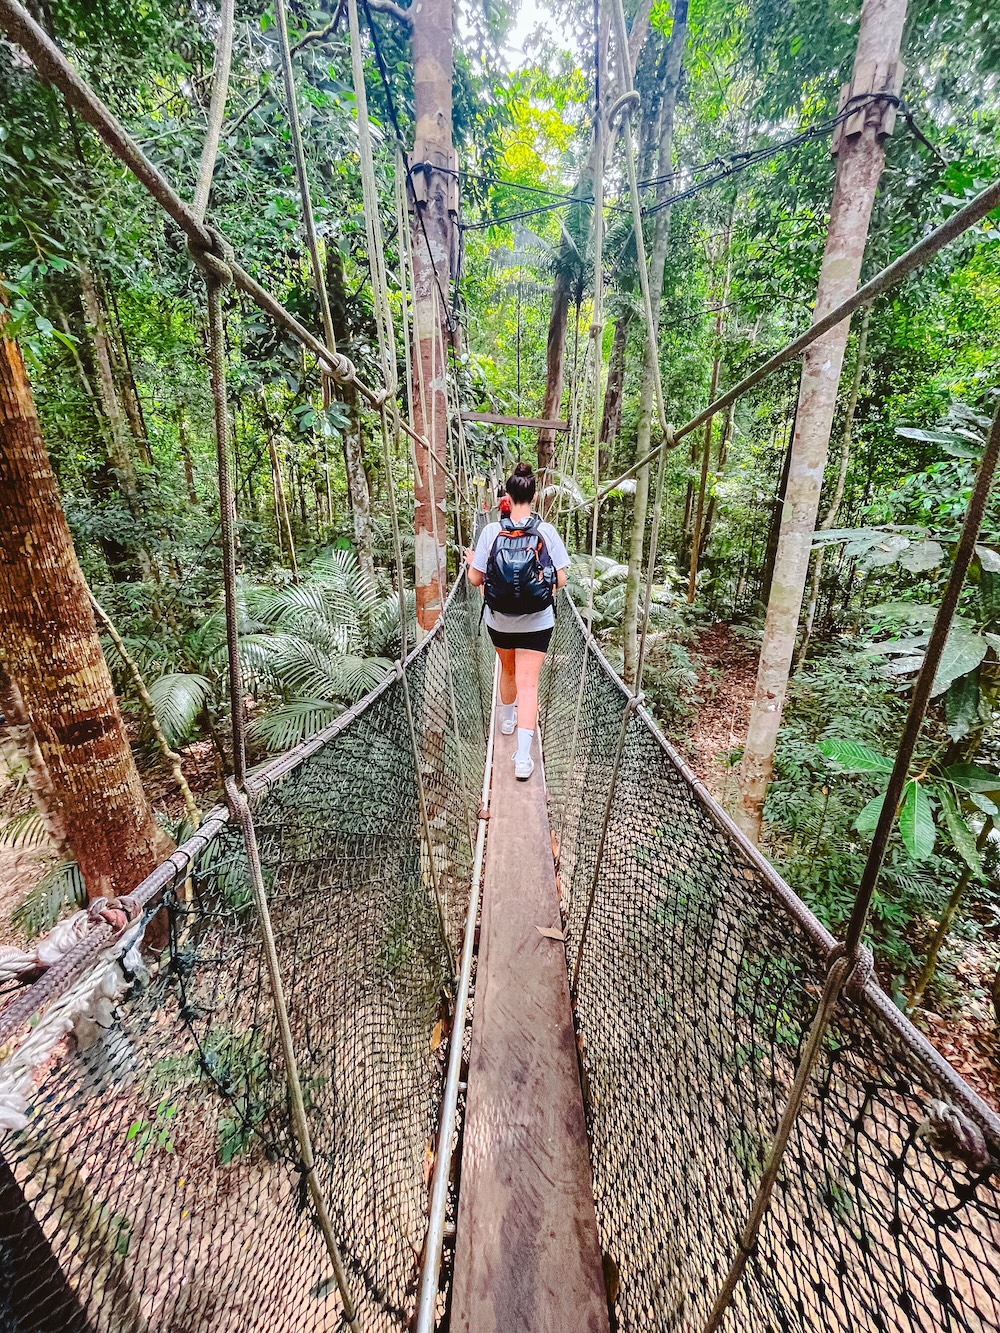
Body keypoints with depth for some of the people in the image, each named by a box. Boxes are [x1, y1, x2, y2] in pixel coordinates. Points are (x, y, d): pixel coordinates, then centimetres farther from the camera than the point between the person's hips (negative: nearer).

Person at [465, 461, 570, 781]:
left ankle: (507, 719, 48)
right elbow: (561, 581, -7)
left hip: (499, 620, 2)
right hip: (537, 622, -1)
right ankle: (523, 757, -4)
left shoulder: (491, 531, -10)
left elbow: (475, 580, -5)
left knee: (508, 671, 25)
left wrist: (471, 562, 16)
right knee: (528, 683, 1)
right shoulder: (547, 532, -10)